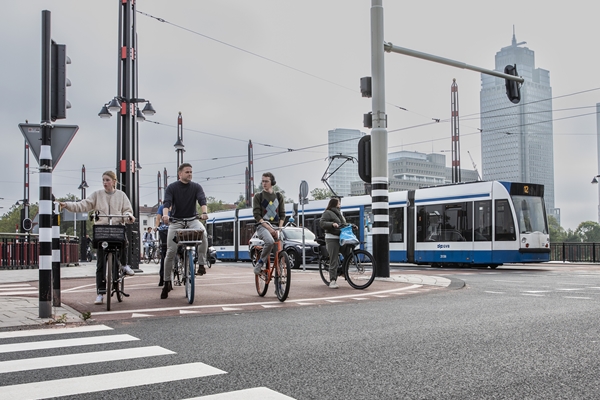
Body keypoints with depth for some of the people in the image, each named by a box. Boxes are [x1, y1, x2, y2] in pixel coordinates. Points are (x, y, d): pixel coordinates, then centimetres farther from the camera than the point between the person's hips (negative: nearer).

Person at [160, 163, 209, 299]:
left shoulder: (196, 187, 2)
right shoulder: (172, 187, -1)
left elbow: (202, 200, -13)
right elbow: (167, 202, -15)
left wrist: (204, 212, -35)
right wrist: (165, 214, -36)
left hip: (192, 219, 0)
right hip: (176, 221, 0)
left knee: (202, 231, -34)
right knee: (171, 251, -6)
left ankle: (201, 263, -22)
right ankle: (167, 282, 8)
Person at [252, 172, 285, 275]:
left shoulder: (279, 196, 14)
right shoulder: (258, 197, 5)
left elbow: (282, 215, 11)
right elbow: (257, 215, -4)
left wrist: (279, 228, -7)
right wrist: (269, 228, -15)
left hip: (276, 226, 3)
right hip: (263, 226, -3)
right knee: (270, 241, -34)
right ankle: (260, 263, -15)